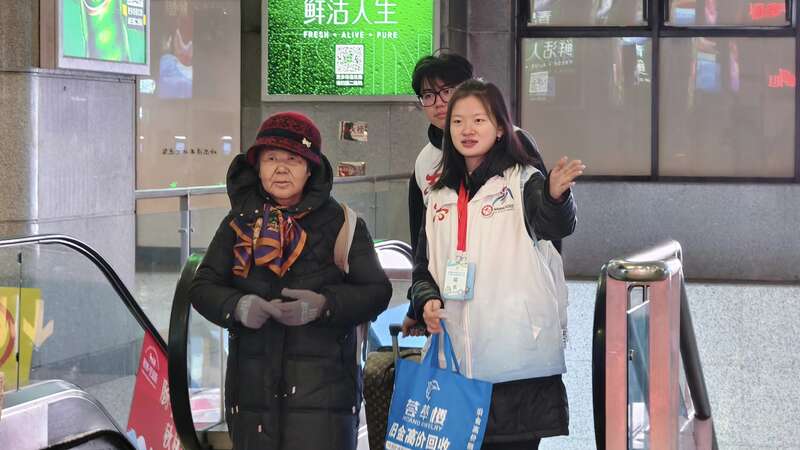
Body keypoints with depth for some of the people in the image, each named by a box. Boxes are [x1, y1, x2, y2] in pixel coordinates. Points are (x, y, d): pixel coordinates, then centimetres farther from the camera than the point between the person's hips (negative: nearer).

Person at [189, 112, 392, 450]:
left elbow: (376, 291, 0)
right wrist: (238, 306, -13)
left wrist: (324, 305, -17)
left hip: (323, 387, -3)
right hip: (253, 383, 3)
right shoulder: (238, 222, 10)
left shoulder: (340, 223, 2)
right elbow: (203, 286, 9)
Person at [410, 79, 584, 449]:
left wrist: (557, 196, -44)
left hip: (517, 355, -5)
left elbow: (557, 226, -21)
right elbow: (424, 270, 19)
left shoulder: (523, 180, -1)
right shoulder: (440, 198, 15)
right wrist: (426, 300, -3)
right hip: (457, 356, 5)